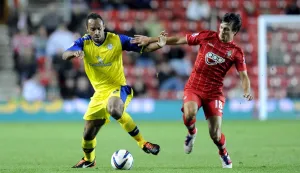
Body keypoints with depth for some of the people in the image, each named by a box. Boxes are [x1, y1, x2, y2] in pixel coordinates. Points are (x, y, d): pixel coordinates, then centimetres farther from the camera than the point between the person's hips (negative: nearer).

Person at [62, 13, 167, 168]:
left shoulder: (117, 40, -11)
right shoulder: (84, 43, -7)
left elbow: (142, 48, -9)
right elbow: (65, 55, -23)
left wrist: (159, 45, -28)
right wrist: (75, 53, -47)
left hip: (119, 87, -4)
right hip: (100, 92, 4)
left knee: (114, 110, -40)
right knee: (88, 133, 8)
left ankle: (142, 142, -24)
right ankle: (88, 160, 42)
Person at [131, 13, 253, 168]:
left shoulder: (236, 52, -2)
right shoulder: (207, 36, 1)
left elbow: (243, 76, -6)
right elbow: (179, 40, 5)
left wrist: (247, 91, -29)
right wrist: (150, 40, 5)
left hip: (214, 92, -1)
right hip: (193, 87, 1)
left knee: (215, 134, -9)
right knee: (189, 112, -32)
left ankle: (224, 154, 26)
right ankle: (191, 133, 4)